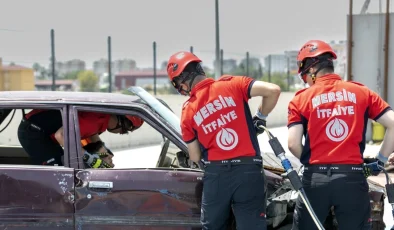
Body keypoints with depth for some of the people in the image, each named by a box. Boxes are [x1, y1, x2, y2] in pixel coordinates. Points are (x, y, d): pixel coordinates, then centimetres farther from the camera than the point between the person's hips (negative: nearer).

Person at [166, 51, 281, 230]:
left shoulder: (188, 112, 3)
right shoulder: (231, 84, -2)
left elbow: (195, 158, 9)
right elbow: (273, 90, -11)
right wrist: (261, 117, 7)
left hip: (215, 174, 1)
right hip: (248, 171, -1)